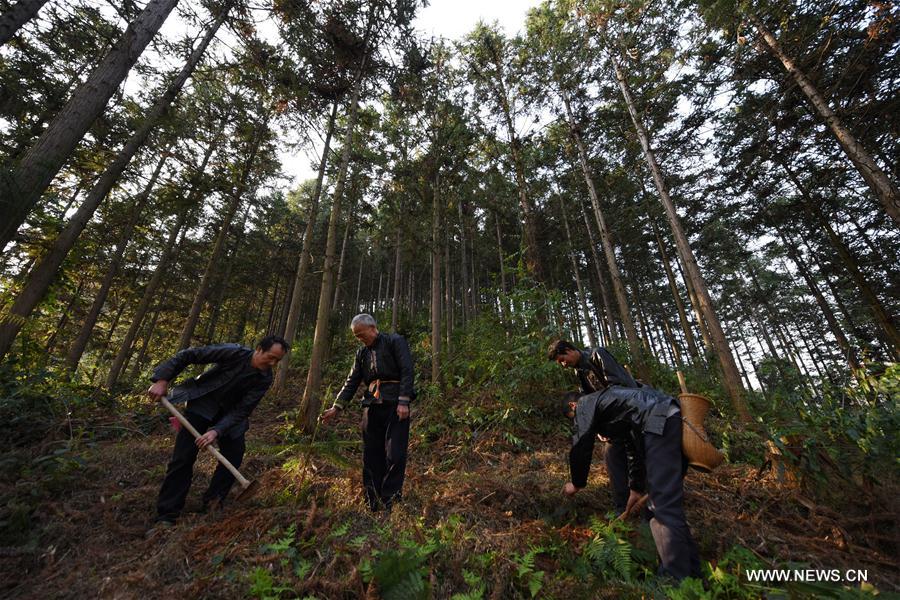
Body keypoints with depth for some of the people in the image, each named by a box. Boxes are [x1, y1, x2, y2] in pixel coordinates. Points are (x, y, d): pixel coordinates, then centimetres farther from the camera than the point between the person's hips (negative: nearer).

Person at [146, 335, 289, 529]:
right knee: (183, 458, -8)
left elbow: (241, 411, -20)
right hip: (201, 405, -3)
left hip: (230, 414, 3)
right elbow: (187, 355, -19)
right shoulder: (234, 352, -28)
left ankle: (212, 505, 18)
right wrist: (162, 380, -23)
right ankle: (166, 517, 5)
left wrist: (217, 431, -32)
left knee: (234, 457, -2)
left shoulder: (264, 380, -19)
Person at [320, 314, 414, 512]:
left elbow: (407, 371, -11)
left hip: (395, 404, -6)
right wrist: (336, 407, 8)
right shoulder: (362, 352, 16)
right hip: (372, 406, 6)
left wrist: (403, 402, -18)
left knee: (395, 454, -6)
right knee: (371, 455, 9)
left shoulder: (395, 341, -3)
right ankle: (373, 501, 21)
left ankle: (390, 501, 5)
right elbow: (352, 382, 17)